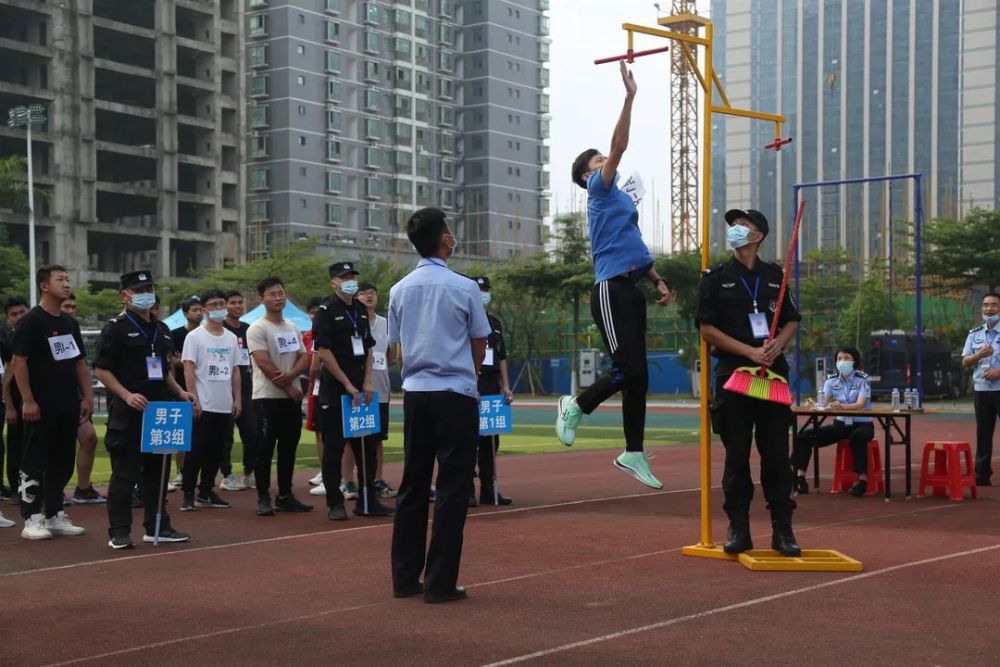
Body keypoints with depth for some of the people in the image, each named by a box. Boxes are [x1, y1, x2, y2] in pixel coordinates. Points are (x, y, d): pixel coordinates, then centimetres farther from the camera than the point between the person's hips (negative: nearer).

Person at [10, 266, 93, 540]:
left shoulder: (70, 323, 14)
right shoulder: (31, 321, -8)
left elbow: (80, 362, 18)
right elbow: (18, 362, -12)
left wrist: (87, 397, 11)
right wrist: (27, 400, -17)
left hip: (68, 407, 7)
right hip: (41, 408, -7)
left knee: (63, 463, 11)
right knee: (34, 463, -2)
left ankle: (54, 516, 19)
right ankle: (32, 519, 2)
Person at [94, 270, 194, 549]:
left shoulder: (160, 329, 17)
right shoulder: (116, 328, -6)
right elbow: (101, 370, -10)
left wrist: (180, 392, 10)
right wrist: (127, 395, -20)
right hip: (126, 414, -7)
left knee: (158, 470, 12)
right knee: (125, 473, -4)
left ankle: (157, 526, 22)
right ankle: (119, 532, 2)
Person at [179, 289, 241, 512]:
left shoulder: (231, 338, 12)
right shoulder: (195, 337, -4)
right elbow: (188, 370, -9)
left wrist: (237, 399, 9)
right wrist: (194, 399, -16)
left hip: (225, 406, 6)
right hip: (203, 406, -5)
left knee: (216, 451, 9)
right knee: (196, 450, -4)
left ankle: (206, 492, 18)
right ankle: (188, 494, 2)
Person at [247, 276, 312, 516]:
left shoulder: (293, 329, 15)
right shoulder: (257, 329, -7)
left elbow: (304, 358, 8)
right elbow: (264, 363, -14)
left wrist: (290, 375, -13)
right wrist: (289, 389, -14)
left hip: (292, 397, 7)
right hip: (267, 398, -7)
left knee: (288, 449, 10)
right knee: (264, 449, -5)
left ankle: (285, 496, 18)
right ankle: (263, 499, 0)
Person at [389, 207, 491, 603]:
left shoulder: (400, 291, 5)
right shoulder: (463, 288, -8)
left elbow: (397, 347, 10)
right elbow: (479, 346, 1)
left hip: (415, 393, 5)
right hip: (455, 394, -5)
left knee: (412, 485, 11)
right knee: (452, 488, 0)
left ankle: (405, 578, 14)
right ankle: (440, 582, 0)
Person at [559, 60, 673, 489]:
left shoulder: (620, 198, 25)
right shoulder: (599, 191, 0)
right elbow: (618, 147, -13)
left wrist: (658, 279, 20)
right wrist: (629, 97, -16)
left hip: (631, 290, 9)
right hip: (611, 290, -9)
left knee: (637, 376, 7)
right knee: (630, 370, -14)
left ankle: (634, 453, 11)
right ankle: (576, 405, 8)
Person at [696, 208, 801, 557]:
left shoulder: (774, 276, 12)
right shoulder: (716, 277, 4)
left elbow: (792, 320, 16)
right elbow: (707, 328, -2)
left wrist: (776, 344, -6)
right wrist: (750, 351, -13)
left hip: (774, 373, 2)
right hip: (733, 373, -2)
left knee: (777, 453, 2)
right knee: (736, 455, 1)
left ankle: (782, 530, 7)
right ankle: (739, 529, 8)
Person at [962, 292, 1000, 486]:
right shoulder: (974, 334, 11)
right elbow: (965, 362, 9)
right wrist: (979, 355, -11)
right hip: (981, 390, 4)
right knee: (983, 433, 7)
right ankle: (982, 474, 11)